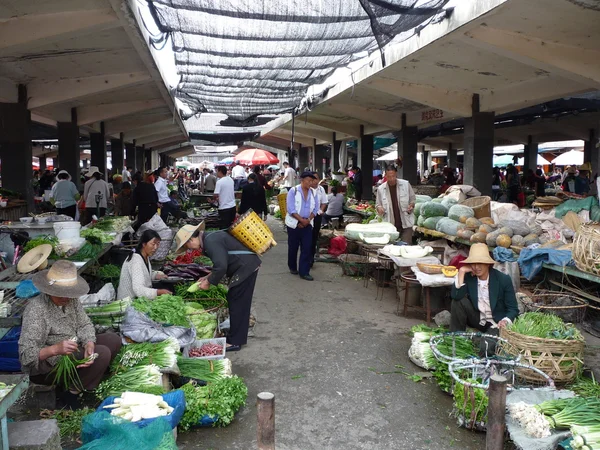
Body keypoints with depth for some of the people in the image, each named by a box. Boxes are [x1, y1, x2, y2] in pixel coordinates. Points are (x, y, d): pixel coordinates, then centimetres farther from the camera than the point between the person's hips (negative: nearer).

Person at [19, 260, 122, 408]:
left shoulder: (71, 299, -5)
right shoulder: (36, 309, -27)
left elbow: (84, 324, -3)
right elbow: (26, 354, -29)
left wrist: (89, 345, -24)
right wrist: (55, 349, -47)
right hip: (48, 365, -8)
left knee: (114, 340, 5)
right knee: (102, 353, -23)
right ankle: (72, 394, -8)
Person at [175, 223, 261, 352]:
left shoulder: (210, 241, -18)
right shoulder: (210, 238, 13)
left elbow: (221, 266, -26)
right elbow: (221, 263, 22)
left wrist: (209, 282, -12)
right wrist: (208, 277, 15)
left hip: (246, 267, -10)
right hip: (247, 267, 10)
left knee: (236, 303, -3)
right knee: (240, 303, 17)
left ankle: (235, 342, 6)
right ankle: (238, 337, 28)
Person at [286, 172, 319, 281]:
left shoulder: (313, 192, 4)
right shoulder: (293, 191, -8)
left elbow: (315, 208, 2)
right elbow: (291, 209, -14)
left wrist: (307, 220, -11)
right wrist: (301, 220, -17)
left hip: (307, 224, 3)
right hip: (294, 224, -3)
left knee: (307, 248, -2)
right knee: (293, 247, 10)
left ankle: (304, 272, 1)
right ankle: (292, 267, 29)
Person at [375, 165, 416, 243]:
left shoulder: (406, 184, -1)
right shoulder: (381, 189, 1)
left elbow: (413, 199, 10)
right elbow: (378, 204, 10)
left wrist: (411, 205, -11)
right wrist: (379, 208, -12)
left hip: (406, 223, -1)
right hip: (390, 225, 1)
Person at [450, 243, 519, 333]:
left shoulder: (503, 279, -16)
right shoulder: (468, 277, -9)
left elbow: (513, 309, -11)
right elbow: (455, 296, -25)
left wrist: (506, 321, -32)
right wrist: (461, 272, -26)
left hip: (496, 323, -4)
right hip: (477, 319, 4)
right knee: (459, 300, -20)